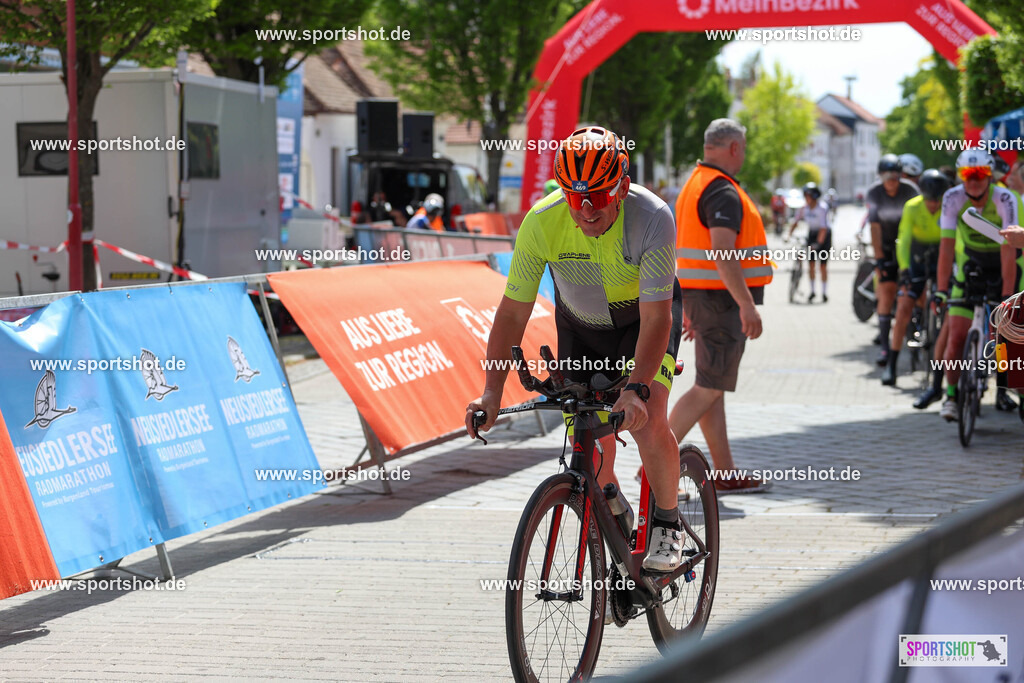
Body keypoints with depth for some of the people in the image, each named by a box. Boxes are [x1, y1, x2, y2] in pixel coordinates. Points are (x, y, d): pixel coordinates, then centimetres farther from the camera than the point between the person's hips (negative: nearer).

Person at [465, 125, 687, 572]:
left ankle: (667, 524, 0)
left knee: (647, 423, -25)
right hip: (580, 325, 3)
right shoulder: (542, 222, -28)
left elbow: (656, 318, -35)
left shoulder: (652, 218, -34)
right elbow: (512, 312, -23)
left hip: (644, 315, -2)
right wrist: (492, 392, -33)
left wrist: (636, 389, -49)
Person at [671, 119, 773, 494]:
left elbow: (685, 251, 20)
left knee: (713, 388, 10)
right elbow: (723, 253, -26)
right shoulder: (723, 192, -16)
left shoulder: (694, 185, 17)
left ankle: (725, 474, 14)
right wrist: (747, 305, -28)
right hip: (723, 299, -11)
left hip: (700, 295, 11)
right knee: (709, 388, -8)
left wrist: (687, 307, 23)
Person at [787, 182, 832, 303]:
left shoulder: (822, 208, -25)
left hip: (824, 235, -4)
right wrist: (789, 235, -18)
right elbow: (795, 222, -5)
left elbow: (823, 228, -29)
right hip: (812, 233, 4)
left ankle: (824, 293, 6)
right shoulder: (804, 208, -10)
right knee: (811, 263, -3)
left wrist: (819, 242, -35)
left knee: (823, 265, -3)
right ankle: (812, 291, 7)